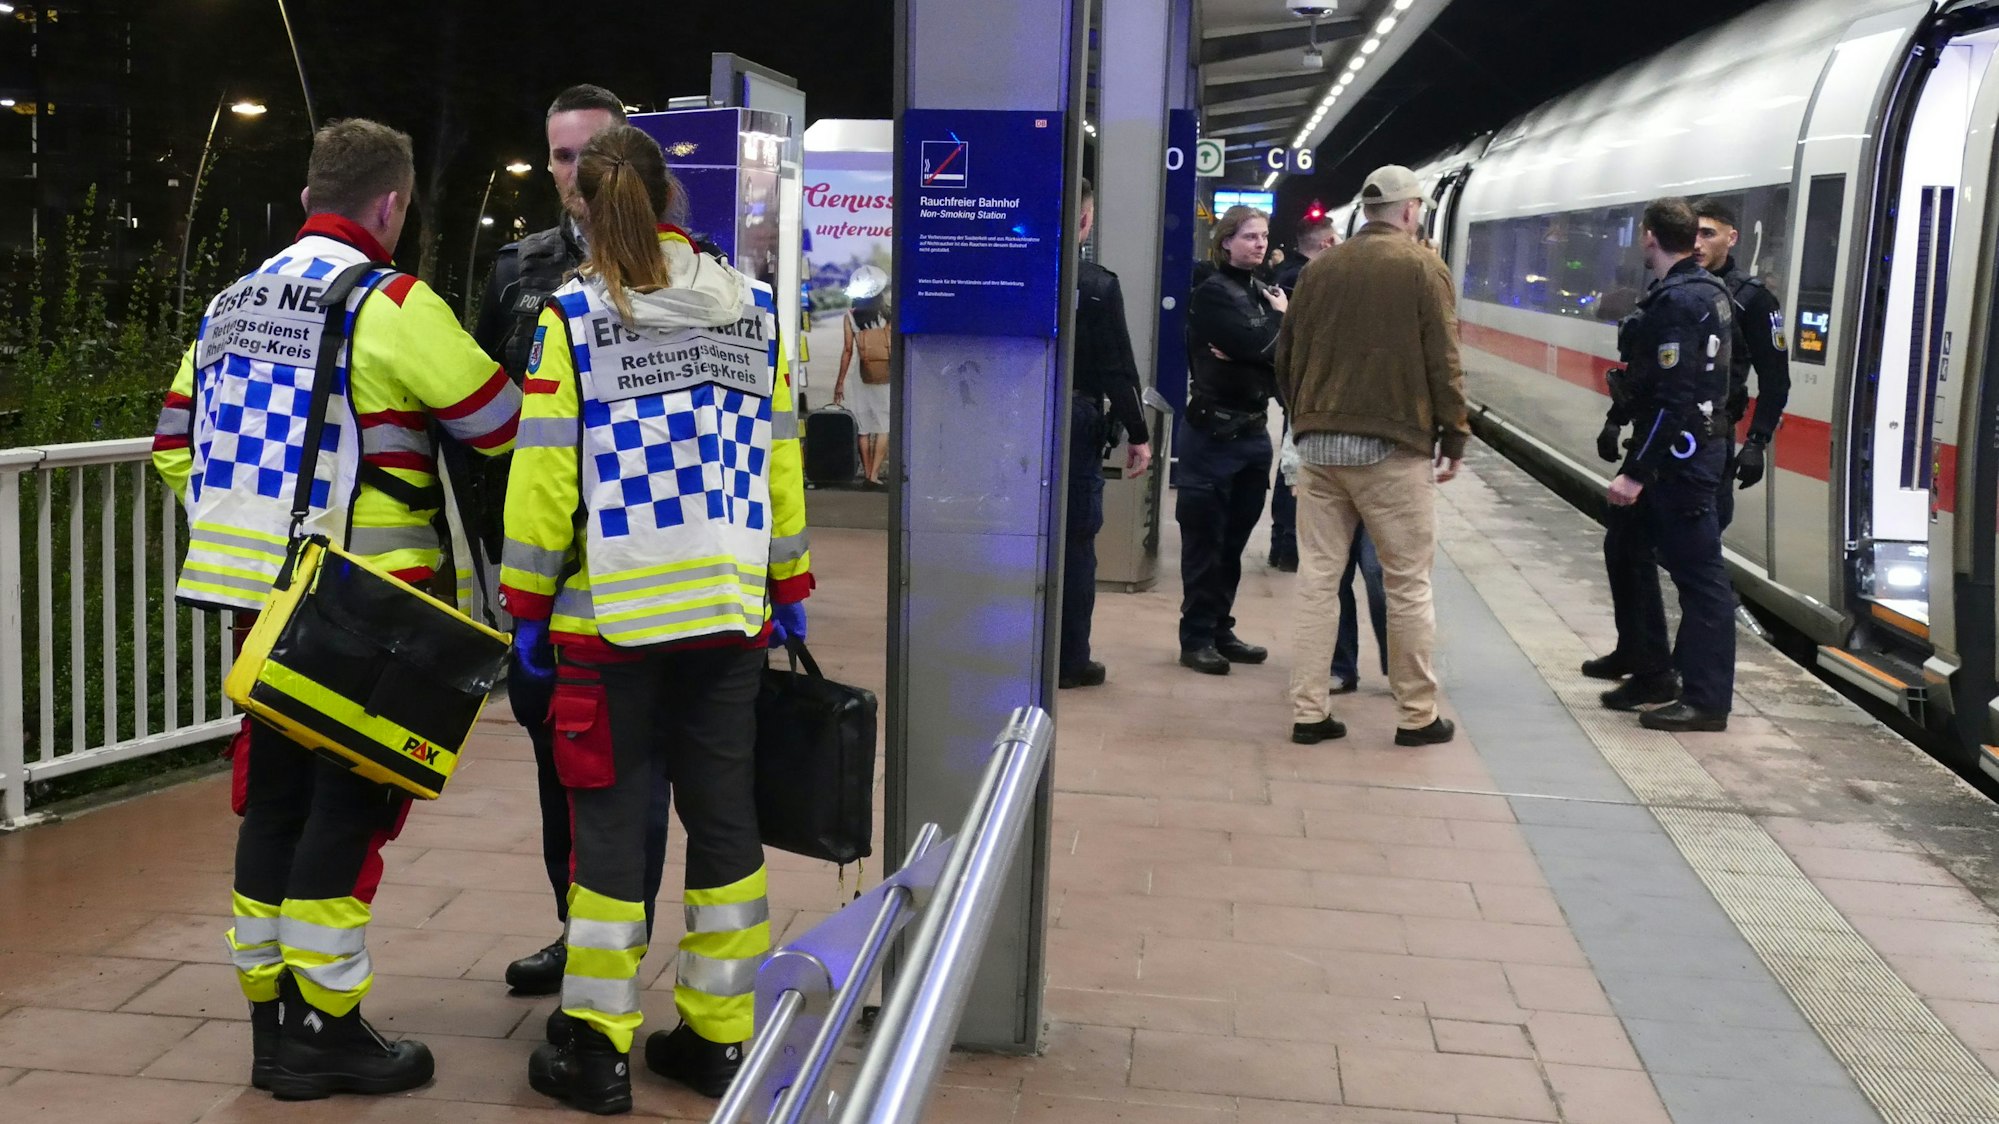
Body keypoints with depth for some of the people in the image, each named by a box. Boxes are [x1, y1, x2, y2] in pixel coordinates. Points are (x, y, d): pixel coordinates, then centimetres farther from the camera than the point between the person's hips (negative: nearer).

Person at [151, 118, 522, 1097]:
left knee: (275, 796, 14)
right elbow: (506, 427, -10)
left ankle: (270, 1017, 23)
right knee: (350, 803, 1)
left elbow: (175, 444, 18)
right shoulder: (391, 304, -12)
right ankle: (323, 1031, 7)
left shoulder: (230, 305, 13)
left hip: (259, 598, 8)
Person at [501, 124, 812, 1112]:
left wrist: (526, 604, -1)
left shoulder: (574, 315, -6)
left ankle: (596, 1050, 12)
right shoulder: (752, 308, 5)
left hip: (612, 614, -3)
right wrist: (791, 589, 14)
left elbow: (545, 475, -9)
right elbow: (780, 461, 7)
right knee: (724, 816, 10)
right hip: (730, 609, 3)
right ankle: (718, 1037, 18)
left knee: (611, 820, 5)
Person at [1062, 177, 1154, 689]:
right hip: (1076, 420, -4)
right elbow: (1117, 369, -11)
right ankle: (1069, 659, 9)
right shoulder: (1097, 286, -9)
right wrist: (1138, 434, -4)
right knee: (1074, 541, 4)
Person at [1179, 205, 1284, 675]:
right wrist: (1278, 317, -4)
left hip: (1252, 431, 7)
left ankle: (1220, 631, 21)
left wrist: (1247, 350, -18)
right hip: (1213, 433, -7)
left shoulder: (1261, 293, 13)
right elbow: (1257, 346, -22)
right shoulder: (1213, 293, -9)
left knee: (1234, 540, 12)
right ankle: (1197, 637, 4)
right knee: (1206, 541, -2)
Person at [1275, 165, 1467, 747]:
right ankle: (1417, 715, 9)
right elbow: (1443, 362, -6)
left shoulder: (1320, 268, 9)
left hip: (1319, 443, 4)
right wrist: (1454, 438, 2)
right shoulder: (1423, 267, -4)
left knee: (1316, 578, 6)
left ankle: (1309, 711, 7)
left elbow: (1288, 356, 12)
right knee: (1407, 585, 4)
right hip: (1394, 447, -4)